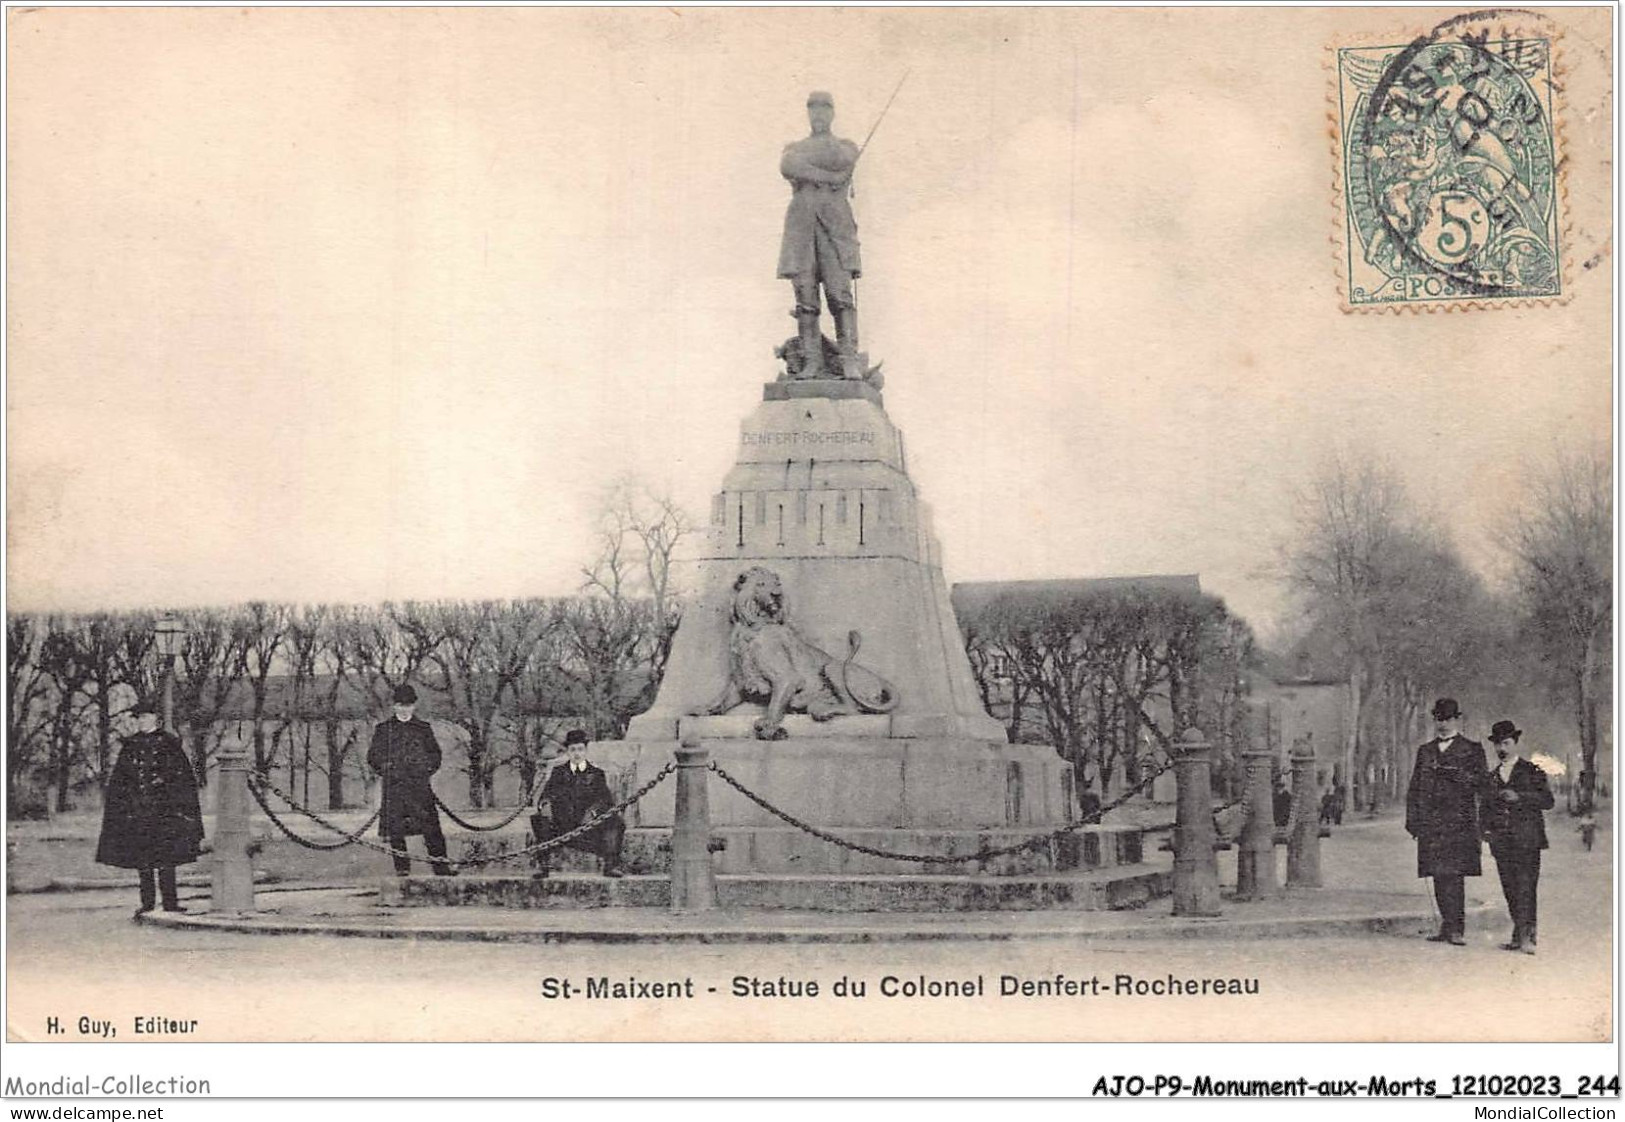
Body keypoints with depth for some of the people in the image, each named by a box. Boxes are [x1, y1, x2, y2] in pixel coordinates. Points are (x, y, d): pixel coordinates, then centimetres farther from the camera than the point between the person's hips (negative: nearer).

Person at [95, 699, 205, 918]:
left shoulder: (168, 743, 2)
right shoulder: (130, 744, 12)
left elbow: (184, 777, 2)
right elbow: (118, 779, 14)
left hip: (163, 807, -4)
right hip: (136, 807, 4)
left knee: (165, 855, -8)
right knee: (141, 857, 3)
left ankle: (170, 902, -5)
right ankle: (147, 902, 8)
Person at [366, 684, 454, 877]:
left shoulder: (423, 729, 13)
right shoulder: (383, 729, 10)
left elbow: (435, 753, 18)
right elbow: (373, 757, 11)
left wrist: (428, 766, 0)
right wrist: (386, 768, -5)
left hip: (420, 784, 0)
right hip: (394, 786, 0)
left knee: (431, 825, -6)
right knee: (395, 828, -2)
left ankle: (441, 866, -3)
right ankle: (401, 867, 7)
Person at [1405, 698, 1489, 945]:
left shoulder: (1472, 750, 7)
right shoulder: (1425, 751, 20)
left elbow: (1481, 783, 1)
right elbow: (1415, 788, 19)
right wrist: (1412, 820, 10)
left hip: (1459, 822, -4)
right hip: (1430, 823, 4)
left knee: (1454, 874, -13)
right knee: (1439, 876, 4)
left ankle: (1457, 929, -13)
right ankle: (1447, 926, 11)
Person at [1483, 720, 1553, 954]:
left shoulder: (1532, 771, 4)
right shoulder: (1492, 776, 18)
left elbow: (1548, 801, -3)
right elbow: (1488, 806, 25)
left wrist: (1519, 797, -14)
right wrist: (1487, 827, 8)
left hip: (1527, 838, -5)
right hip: (1501, 841, 5)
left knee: (1525, 888, -12)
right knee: (1510, 889, 2)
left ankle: (1526, 936, -15)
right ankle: (1520, 936, 7)